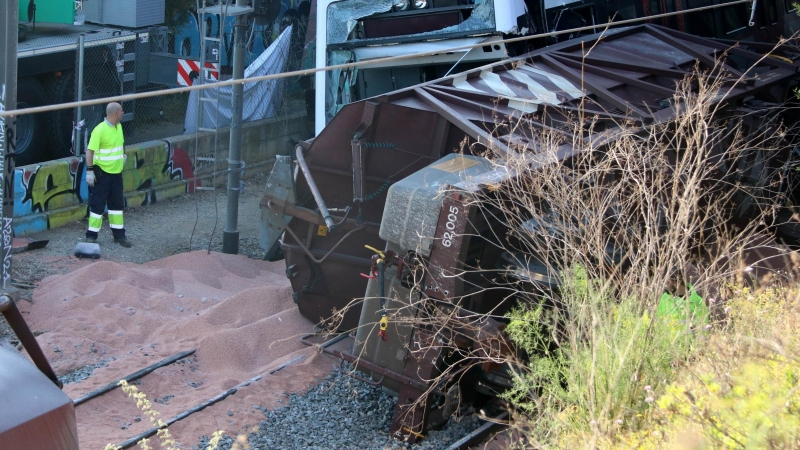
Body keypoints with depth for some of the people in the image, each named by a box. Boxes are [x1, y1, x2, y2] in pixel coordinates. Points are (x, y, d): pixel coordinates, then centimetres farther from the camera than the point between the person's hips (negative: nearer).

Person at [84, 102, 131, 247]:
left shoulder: (118, 126, 5)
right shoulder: (100, 130, -20)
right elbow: (90, 150, -21)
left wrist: (122, 155, 22)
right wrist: (89, 170, -24)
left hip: (116, 172, 8)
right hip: (102, 172, -8)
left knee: (117, 203, 13)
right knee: (98, 204, -2)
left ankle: (119, 234, 22)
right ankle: (91, 235, 7)